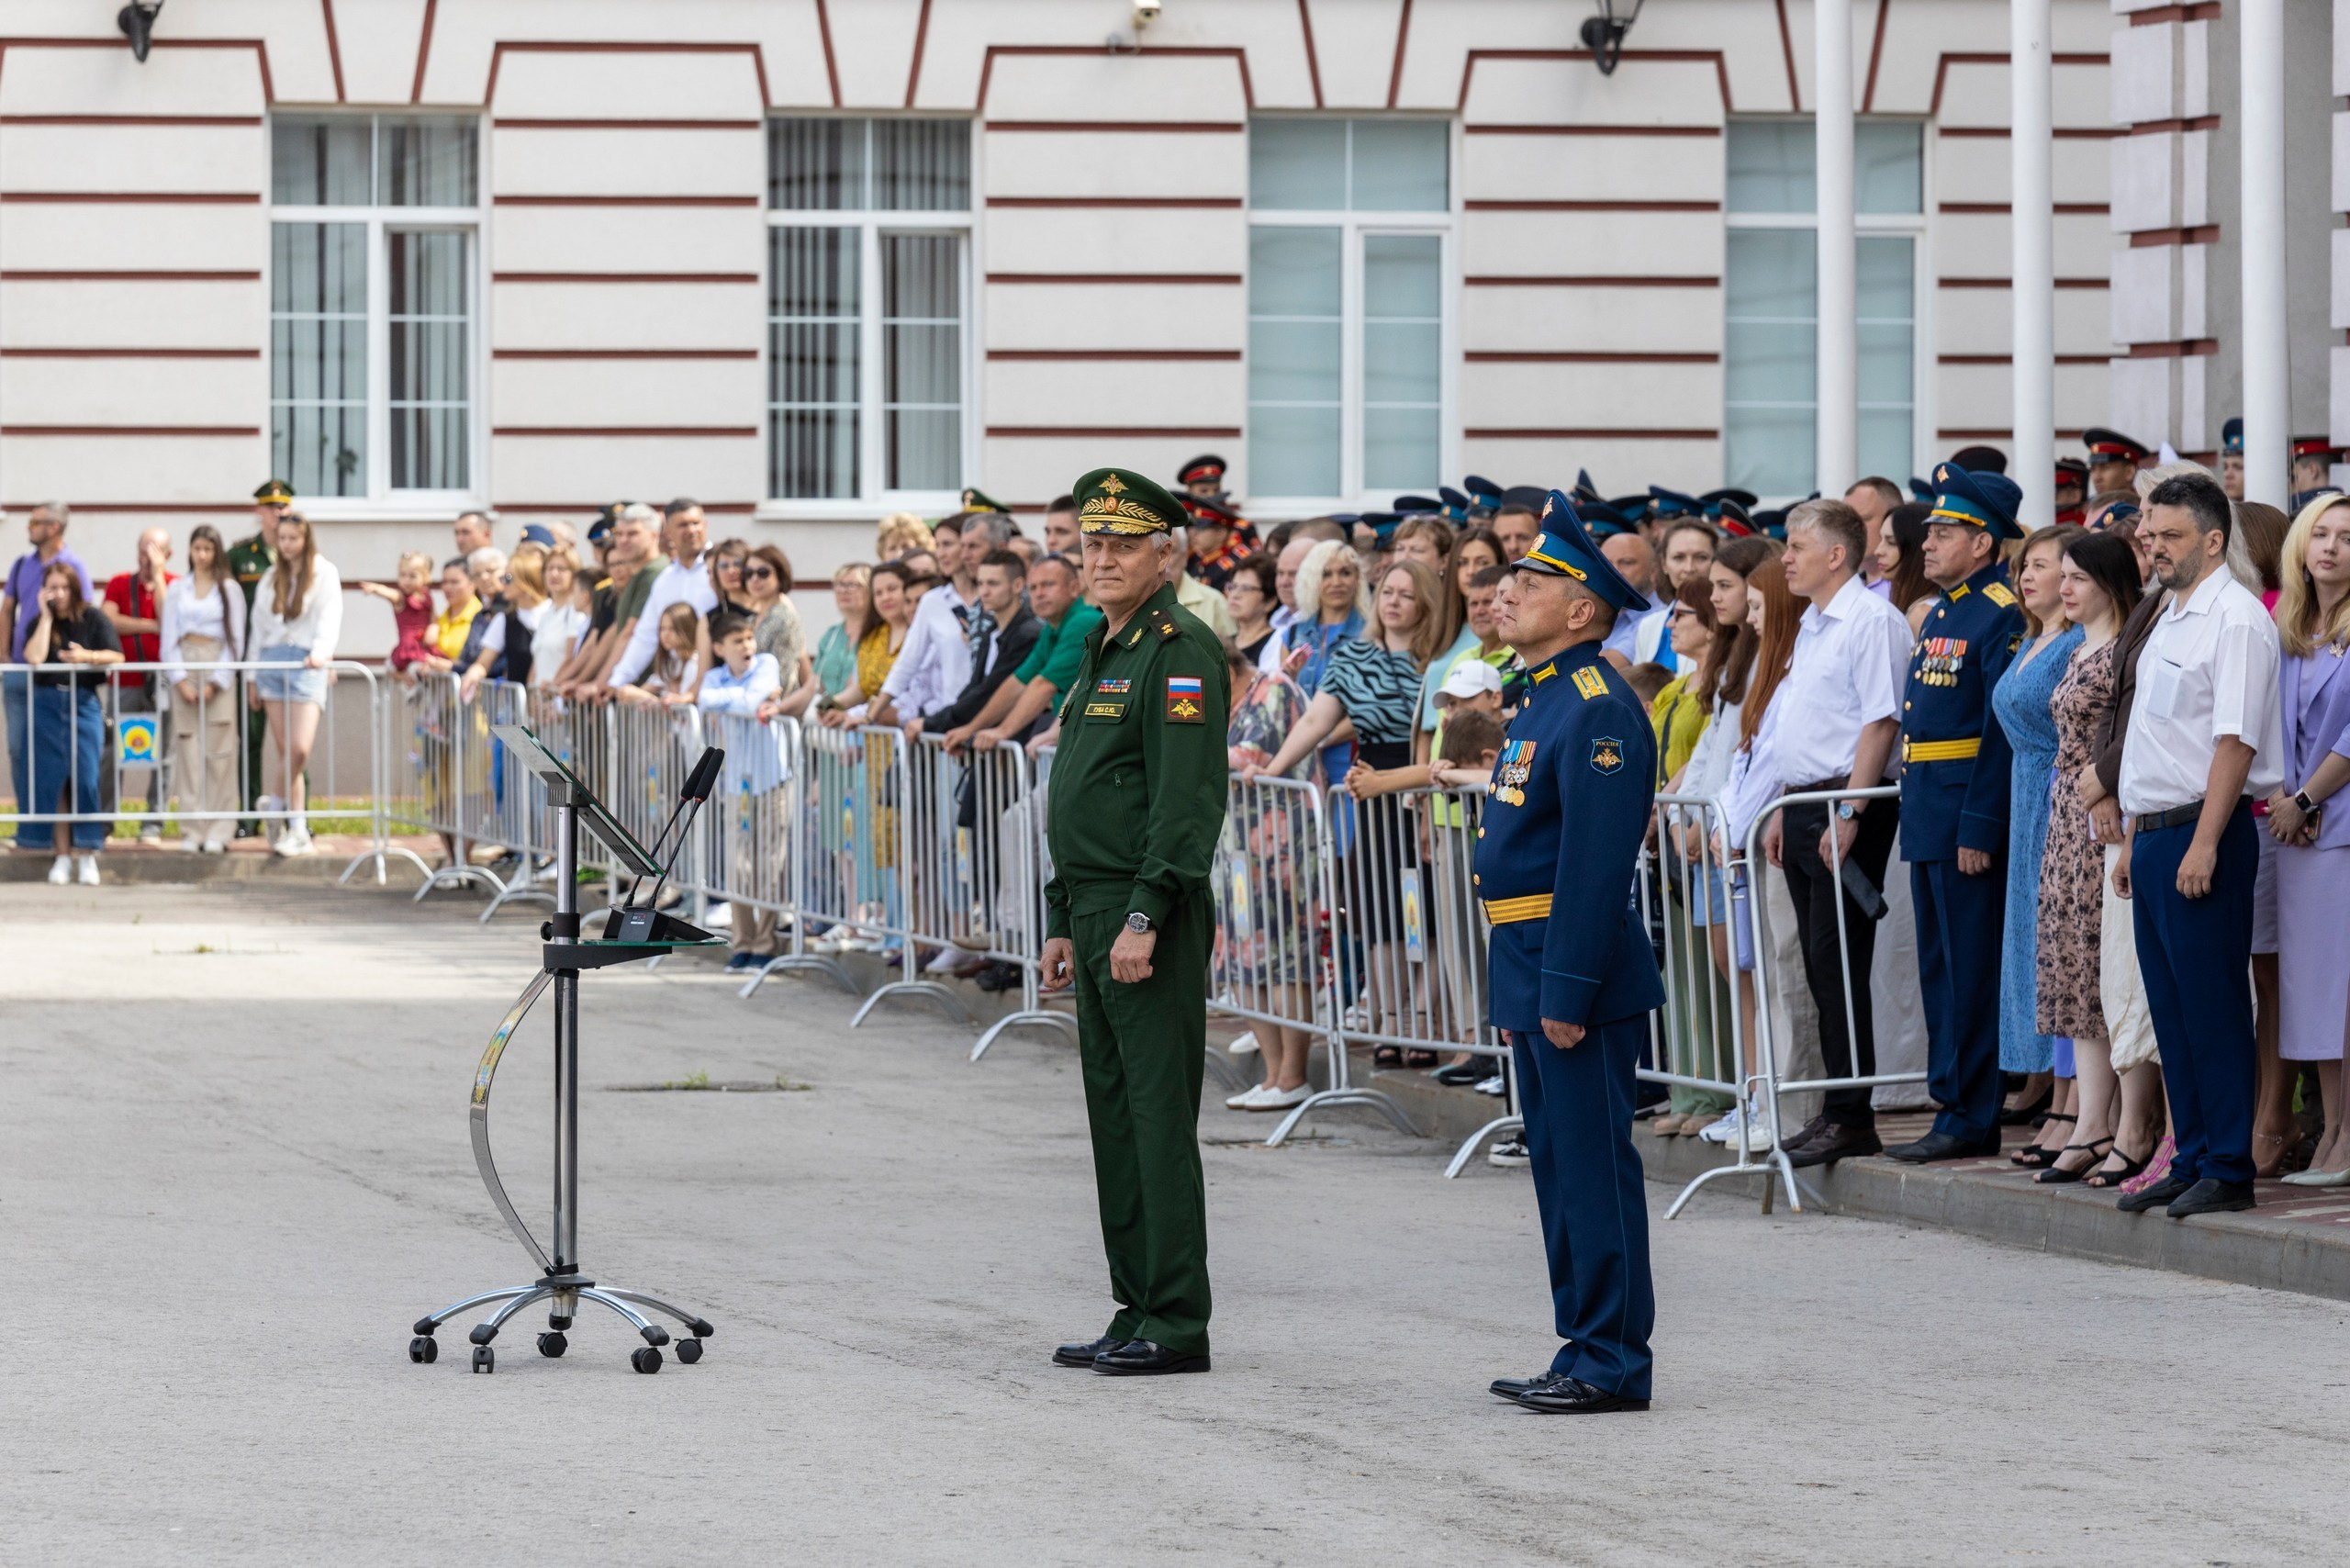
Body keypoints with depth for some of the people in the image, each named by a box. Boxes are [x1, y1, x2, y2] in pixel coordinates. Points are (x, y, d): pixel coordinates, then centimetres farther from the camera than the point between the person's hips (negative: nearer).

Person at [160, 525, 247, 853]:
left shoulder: (229, 591, 6)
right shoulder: (177, 589, 12)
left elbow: (235, 640, 2)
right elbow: (169, 638, 9)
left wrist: (216, 682, -8)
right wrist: (180, 679, -4)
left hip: (218, 669, -2)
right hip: (184, 669, 2)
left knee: (219, 751, -6)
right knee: (187, 749, -3)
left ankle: (218, 832, -6)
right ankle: (192, 830, -1)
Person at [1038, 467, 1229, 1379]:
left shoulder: (1181, 652, -11)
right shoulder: (1104, 654, 19)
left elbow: (1187, 798, -19)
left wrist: (1145, 918, -24)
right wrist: (1064, 924, 22)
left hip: (1150, 920, -10)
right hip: (1096, 914, 10)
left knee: (1160, 1117, -8)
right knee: (1114, 1119, 12)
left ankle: (1176, 1324, -7)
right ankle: (1138, 1313, 17)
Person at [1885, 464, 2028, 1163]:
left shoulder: (2001, 615, -13)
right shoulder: (1941, 613, 16)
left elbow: (2004, 730, -18)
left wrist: (1979, 829, -21)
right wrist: (1918, 816, 17)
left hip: (1967, 817, -10)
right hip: (1927, 815, 10)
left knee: (1969, 971, -5)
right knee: (1940, 970, 12)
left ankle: (1972, 1119, -2)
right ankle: (1953, 1108, 18)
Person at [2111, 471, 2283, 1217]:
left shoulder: (2235, 619, -11)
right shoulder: (2170, 619, 17)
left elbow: (2235, 741, -18)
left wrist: (2203, 844, -22)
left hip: (2203, 832, -9)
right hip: (2155, 832, 9)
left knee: (2213, 1007, -6)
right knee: (2172, 1010, 11)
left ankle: (2227, 1170, -3)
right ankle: (2190, 1161, 16)